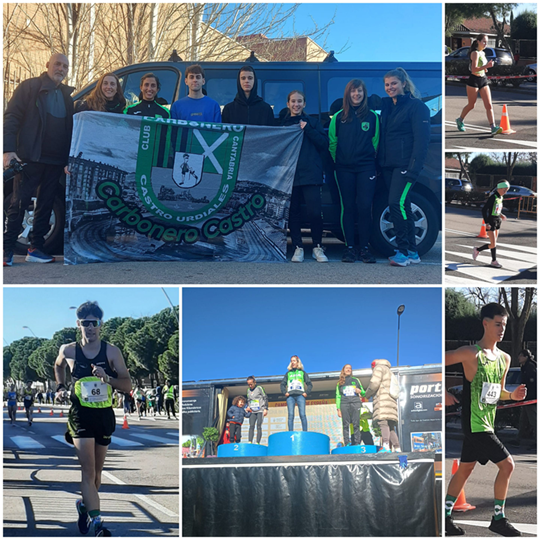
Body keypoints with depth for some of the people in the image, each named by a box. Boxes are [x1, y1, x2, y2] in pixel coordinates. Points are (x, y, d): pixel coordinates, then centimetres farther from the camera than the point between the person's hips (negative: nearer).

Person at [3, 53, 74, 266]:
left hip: (55, 161, 5)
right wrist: (8, 149, -15)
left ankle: (36, 248, 12)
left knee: (46, 205, 6)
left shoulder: (67, 95, 16)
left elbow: (70, 128, 18)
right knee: (19, 203, -6)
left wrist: (69, 158, 10)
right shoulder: (29, 87, 1)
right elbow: (11, 118, -5)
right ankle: (7, 250, -4)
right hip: (30, 158, -5)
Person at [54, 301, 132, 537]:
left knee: (97, 470, 14)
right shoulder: (69, 350, 0)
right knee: (88, 470, -14)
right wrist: (61, 387, 12)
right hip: (81, 415, -2)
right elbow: (58, 366, 24)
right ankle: (96, 523, -21)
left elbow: (127, 385, -4)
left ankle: (85, 505, 40)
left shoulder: (111, 351, -2)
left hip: (105, 415, 2)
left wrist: (106, 377, -19)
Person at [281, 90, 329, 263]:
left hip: (310, 174, -2)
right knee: (293, 212, 1)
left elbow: (324, 144, 1)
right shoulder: (283, 124, 15)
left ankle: (318, 247, 2)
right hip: (289, 174, 2)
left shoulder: (312, 122, 12)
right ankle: (298, 248, 9)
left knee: (315, 211, -11)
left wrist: (307, 130, -5)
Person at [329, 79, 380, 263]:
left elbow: (375, 142, 9)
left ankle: (364, 247, 2)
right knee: (348, 207, 2)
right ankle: (350, 247, 7)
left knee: (365, 207, -5)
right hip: (344, 170, 1)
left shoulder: (372, 117, 5)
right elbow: (332, 142, 9)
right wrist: (338, 161, 7)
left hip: (366, 168, -1)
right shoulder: (339, 117, 5)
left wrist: (370, 159, 6)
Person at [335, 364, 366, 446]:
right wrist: (338, 409, 2)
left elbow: (364, 394, 20)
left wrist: (360, 391, -3)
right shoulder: (340, 383, 18)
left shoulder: (356, 380, 19)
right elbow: (338, 396, 13)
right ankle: (347, 444, -10)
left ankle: (357, 443, -10)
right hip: (344, 404, 0)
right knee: (345, 425, -7)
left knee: (356, 424, -8)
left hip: (356, 403, 0)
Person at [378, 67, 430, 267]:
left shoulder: (416, 106, -7)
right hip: (388, 165, 7)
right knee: (403, 206, 9)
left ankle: (404, 252, -12)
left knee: (397, 203, -17)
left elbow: (421, 139, -13)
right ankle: (412, 253, 13)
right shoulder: (385, 105, 15)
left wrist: (414, 168, -20)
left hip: (405, 165, -7)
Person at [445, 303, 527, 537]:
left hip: (487, 422, 9)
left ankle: (445, 516, 24)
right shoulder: (471, 353, -15)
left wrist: (513, 395, 1)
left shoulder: (504, 359, 10)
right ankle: (498, 519, 1)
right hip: (474, 422, -9)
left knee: (465, 468, 14)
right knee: (507, 464, -10)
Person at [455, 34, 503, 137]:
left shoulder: (482, 53, 14)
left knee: (489, 105, -6)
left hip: (483, 80, 7)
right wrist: (486, 66, -34)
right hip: (474, 80, -7)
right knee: (471, 105, 6)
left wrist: (487, 66, 11)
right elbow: (474, 69, -24)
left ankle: (493, 128, -14)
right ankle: (460, 120, 32)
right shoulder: (475, 53, -13)